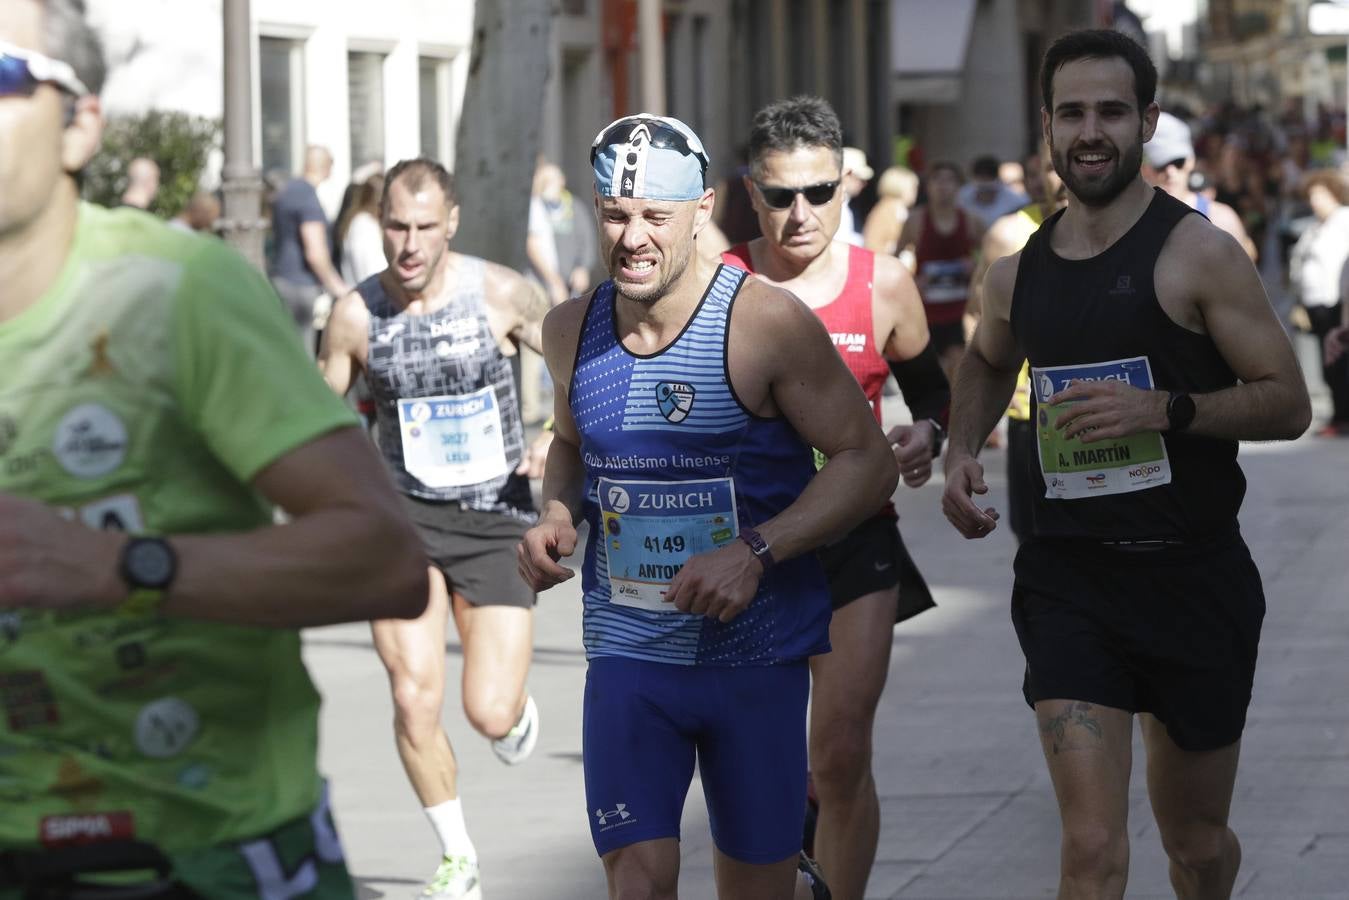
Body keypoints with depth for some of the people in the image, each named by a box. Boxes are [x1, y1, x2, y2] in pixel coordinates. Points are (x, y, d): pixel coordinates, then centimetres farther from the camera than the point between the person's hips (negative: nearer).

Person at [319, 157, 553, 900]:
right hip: (404, 513, 1)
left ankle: (518, 707, 34)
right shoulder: (355, 315, -5)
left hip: (496, 517, -1)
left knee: (490, 715, -8)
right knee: (414, 701, -12)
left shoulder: (499, 294, -9)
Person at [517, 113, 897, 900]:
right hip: (628, 651, 3)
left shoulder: (765, 324, -12)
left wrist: (757, 550, -21)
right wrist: (558, 516, 1)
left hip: (756, 653, -3)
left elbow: (868, 460, -9)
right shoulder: (572, 331, 3)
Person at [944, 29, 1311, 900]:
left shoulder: (1198, 254, -9)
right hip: (1067, 576, 2)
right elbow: (987, 364, 29)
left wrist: (1163, 408, -25)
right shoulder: (1019, 274, 6)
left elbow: (1288, 402, -10)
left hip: (1194, 577, -2)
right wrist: (963, 451, 10)